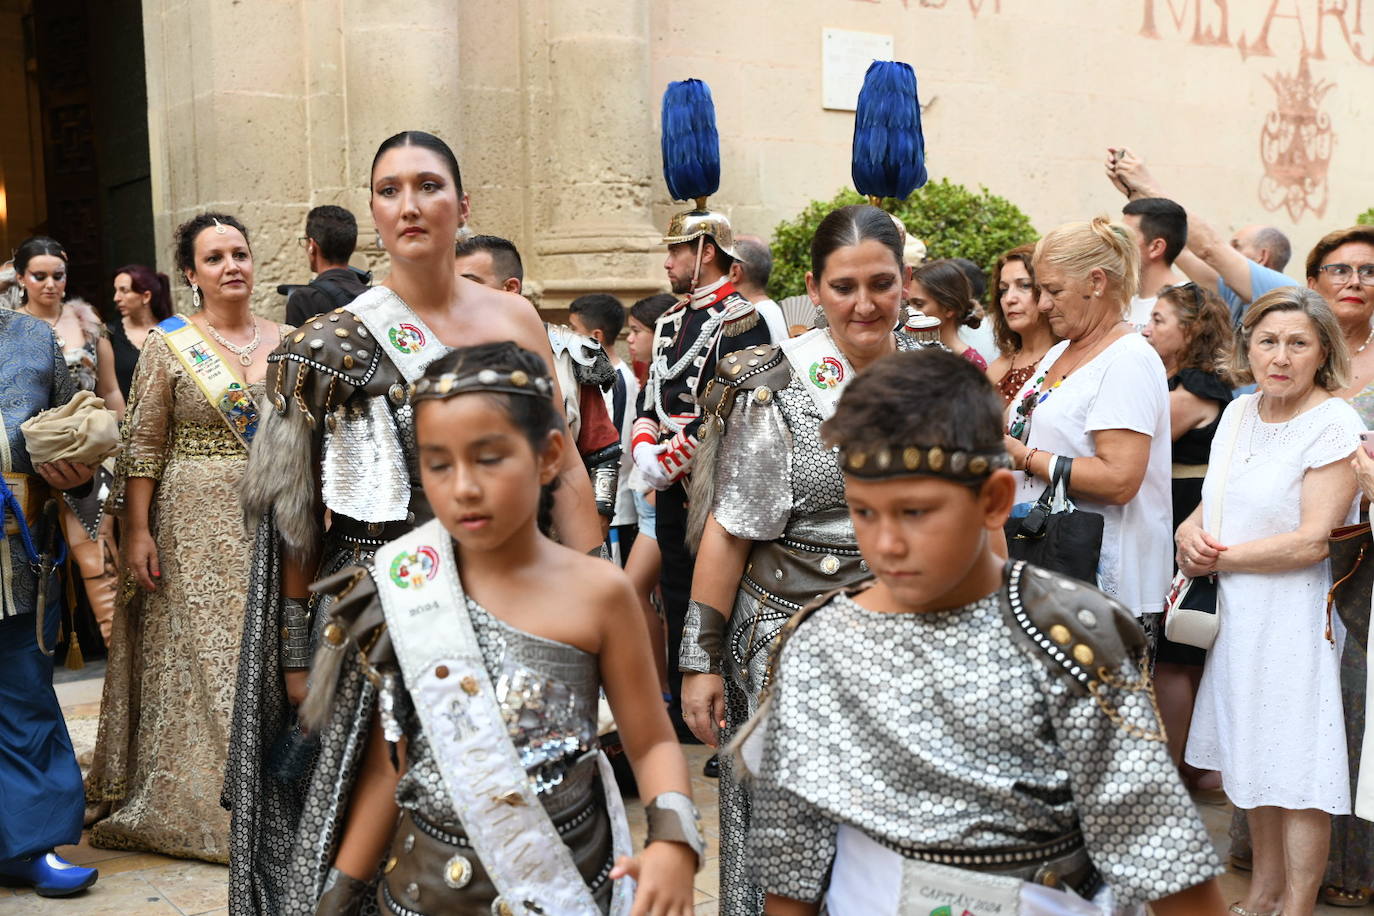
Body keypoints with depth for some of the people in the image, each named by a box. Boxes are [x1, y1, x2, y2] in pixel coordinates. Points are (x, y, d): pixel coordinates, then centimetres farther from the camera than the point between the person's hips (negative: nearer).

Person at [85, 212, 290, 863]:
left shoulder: (287, 341, 7)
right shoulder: (170, 345, -2)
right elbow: (142, 445, -4)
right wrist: (137, 530, -10)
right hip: (196, 523, -3)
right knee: (199, 656, 2)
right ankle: (198, 801, 16)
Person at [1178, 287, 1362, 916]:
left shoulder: (1334, 423, -15)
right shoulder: (1239, 412, 7)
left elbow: (1314, 540, -21)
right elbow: (1212, 504, 15)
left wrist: (1218, 558, -13)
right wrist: (1190, 533, -8)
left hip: (1296, 615, -7)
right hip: (1236, 611, 7)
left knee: (1297, 772, 1)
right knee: (1253, 758, 18)